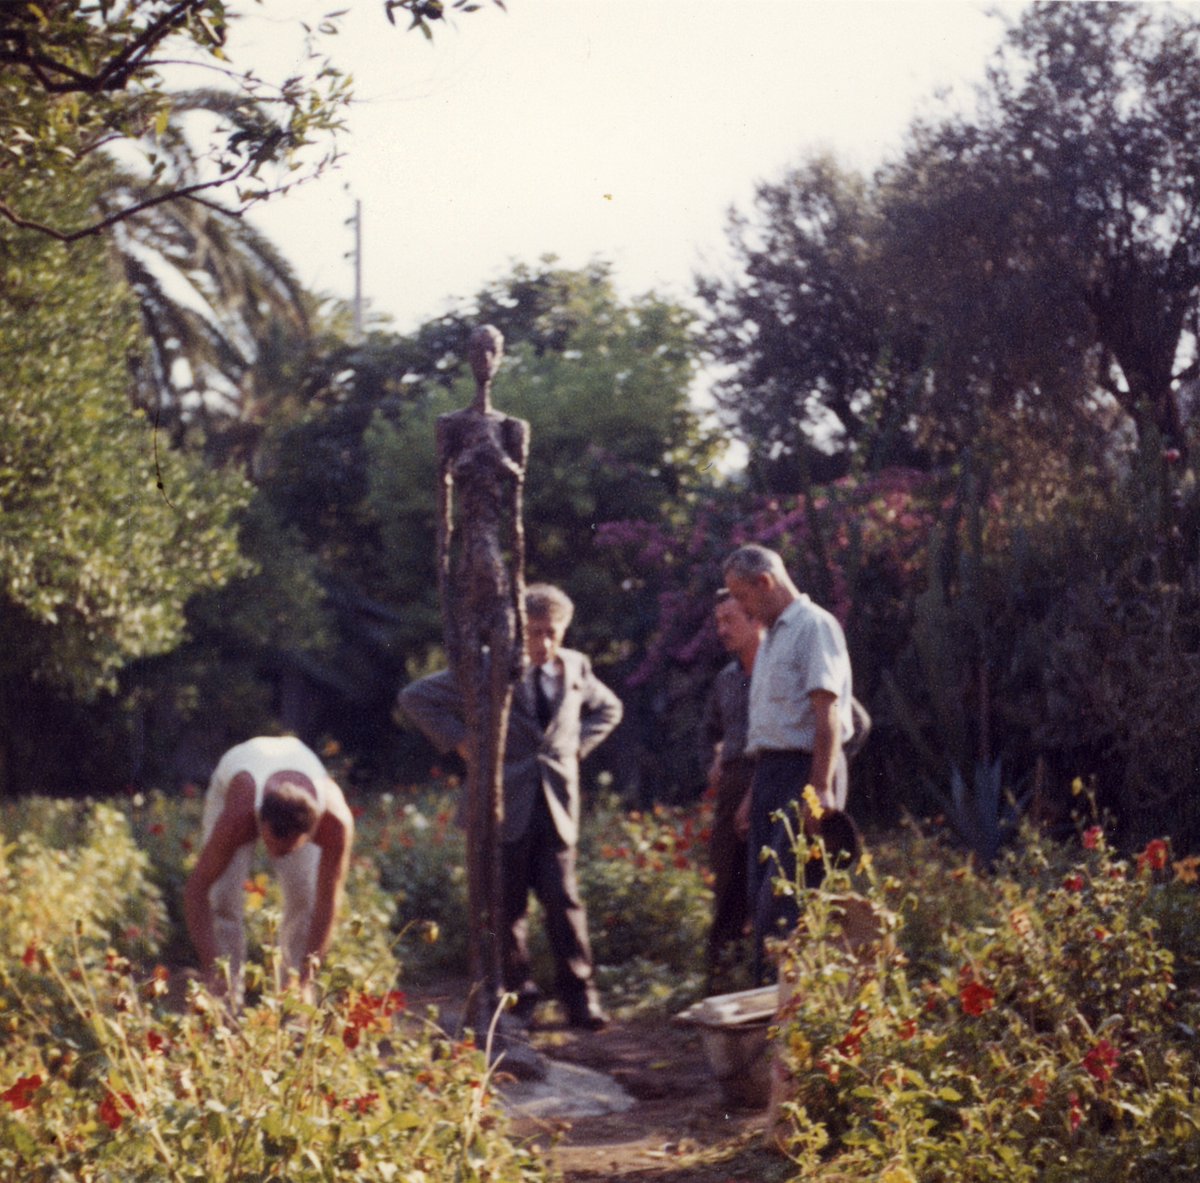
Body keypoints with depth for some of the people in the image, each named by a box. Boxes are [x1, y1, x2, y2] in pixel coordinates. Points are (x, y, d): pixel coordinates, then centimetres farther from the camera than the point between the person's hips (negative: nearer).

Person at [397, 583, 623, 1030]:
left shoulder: (576, 668, 7)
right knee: (507, 906, 3)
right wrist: (460, 741, -6)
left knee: (563, 899, -2)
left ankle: (580, 996, 4)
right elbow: (415, 698, -1)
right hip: (504, 804, -2)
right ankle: (517, 996, 14)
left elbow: (608, 708, 27)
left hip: (557, 804, 2)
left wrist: (577, 745, 11)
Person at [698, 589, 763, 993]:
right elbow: (709, 730, 35)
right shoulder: (726, 679, 17)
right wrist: (712, 765, 17)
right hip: (732, 790, 7)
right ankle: (717, 978, 12)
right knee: (727, 884, 7)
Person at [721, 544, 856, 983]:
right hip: (771, 772, 10)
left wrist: (820, 790, -23)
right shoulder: (771, 637, 21)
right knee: (761, 896, 7)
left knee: (780, 899, -14)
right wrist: (754, 793, 22)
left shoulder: (814, 626, -9)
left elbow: (827, 712, -17)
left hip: (805, 771, -10)